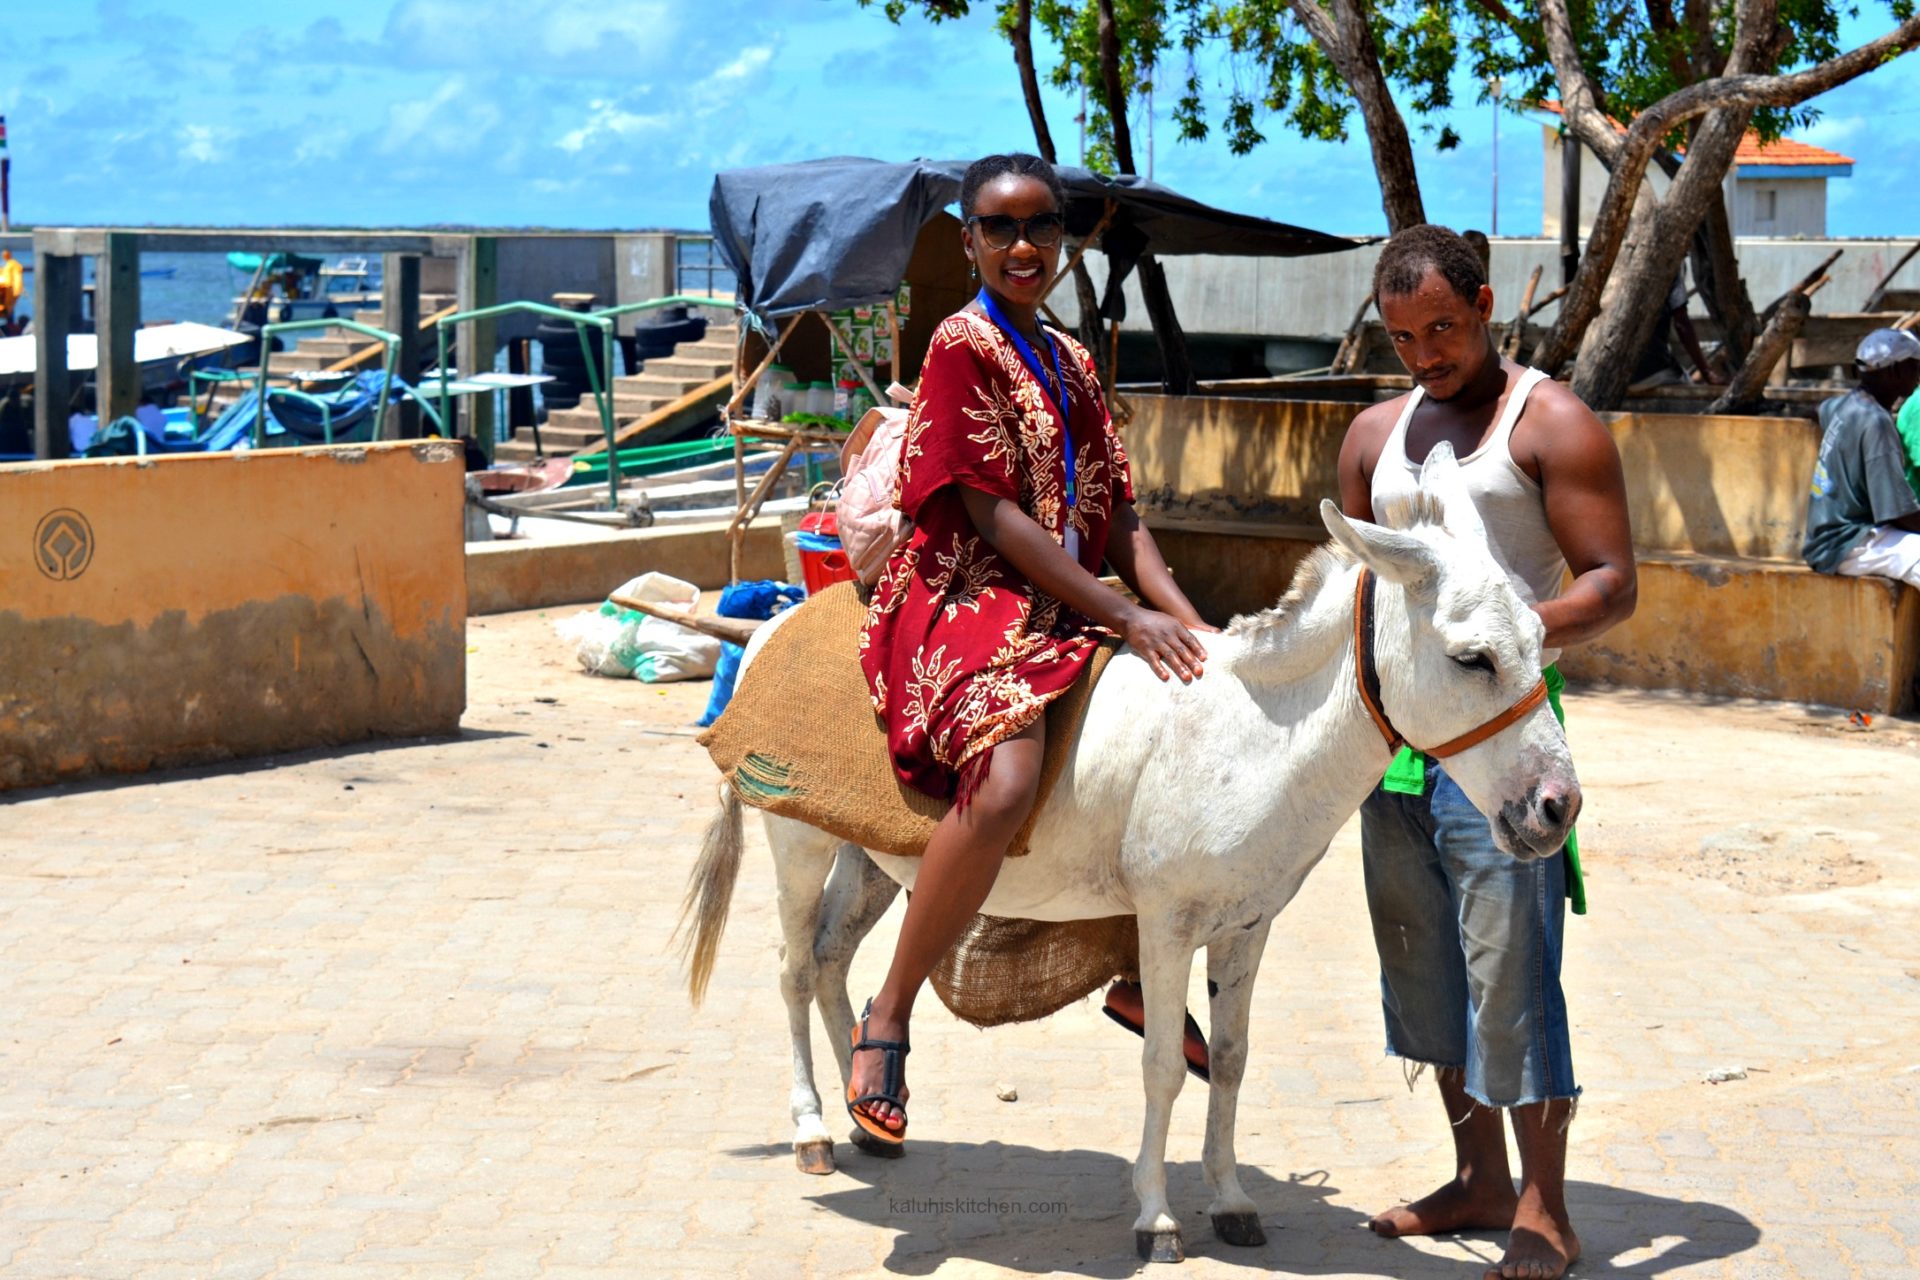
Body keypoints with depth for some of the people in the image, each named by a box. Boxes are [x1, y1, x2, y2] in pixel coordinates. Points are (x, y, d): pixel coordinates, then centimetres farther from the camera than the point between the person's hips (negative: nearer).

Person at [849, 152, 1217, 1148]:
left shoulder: (1071, 362, 18)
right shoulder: (963, 345, -5)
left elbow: (1114, 514, 13)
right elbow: (995, 516, -13)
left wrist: (1184, 618, -4)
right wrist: (1126, 619, -17)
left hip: (1068, 609, 8)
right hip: (969, 603, -8)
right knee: (1005, 785, -34)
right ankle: (888, 1018, -22)